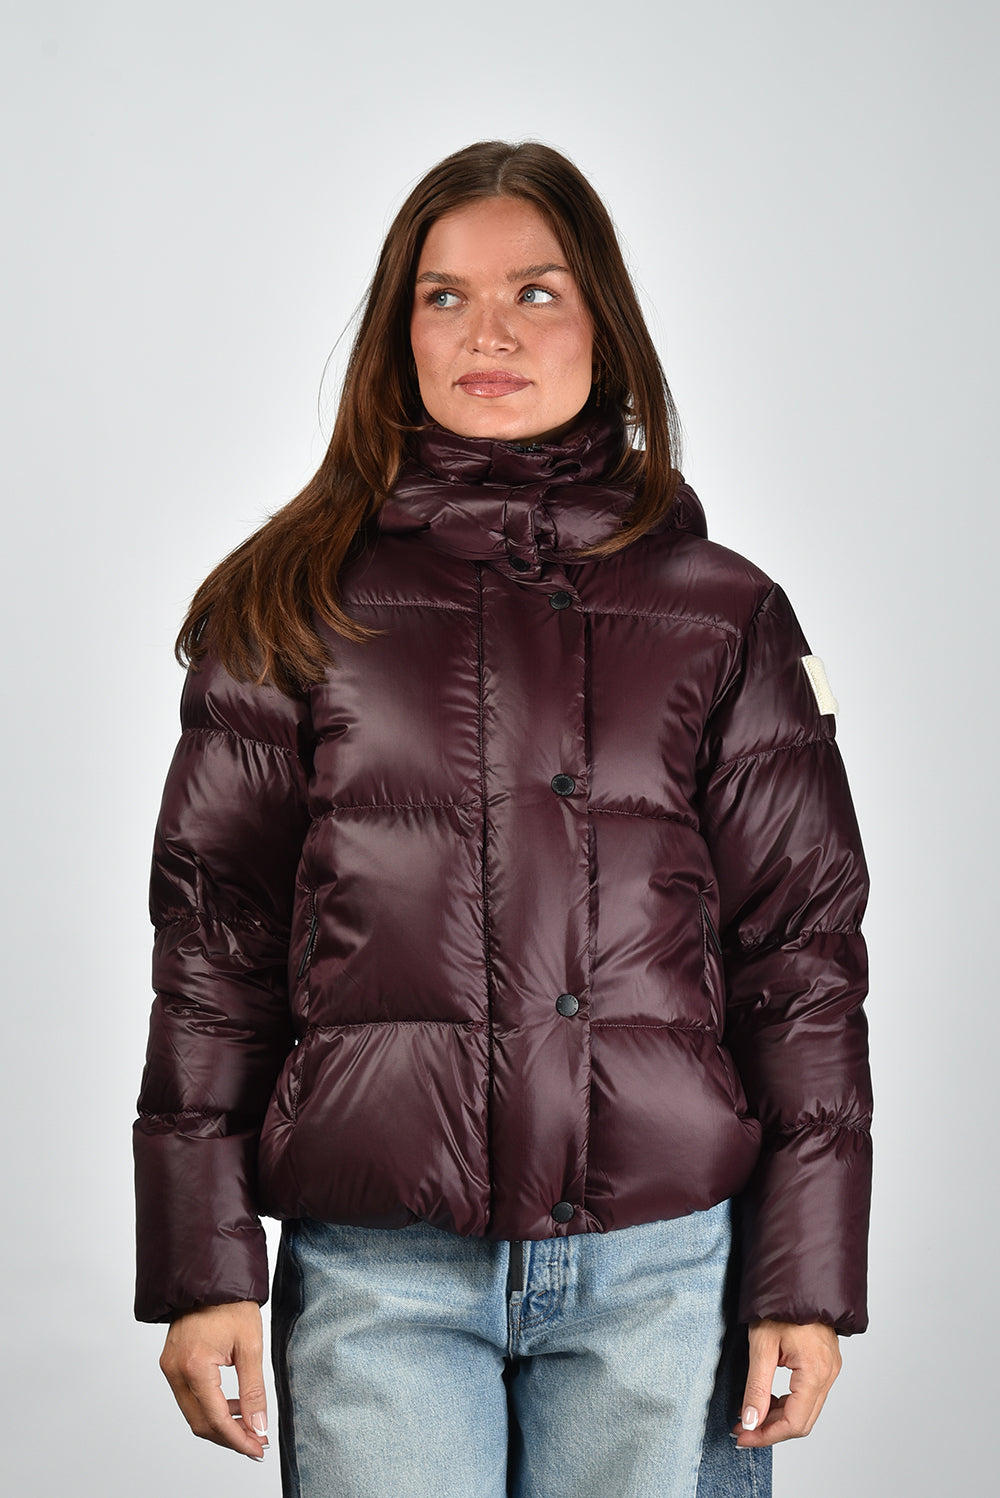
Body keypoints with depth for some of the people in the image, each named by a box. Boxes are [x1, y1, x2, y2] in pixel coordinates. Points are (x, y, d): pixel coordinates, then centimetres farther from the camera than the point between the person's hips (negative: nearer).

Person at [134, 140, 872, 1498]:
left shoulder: (723, 616, 7)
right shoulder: (293, 607, 6)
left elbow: (803, 948, 6)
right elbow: (213, 941, 5)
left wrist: (806, 1281, 1)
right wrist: (204, 1272, 0)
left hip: (662, 1263, 1)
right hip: (380, 1271, 0)